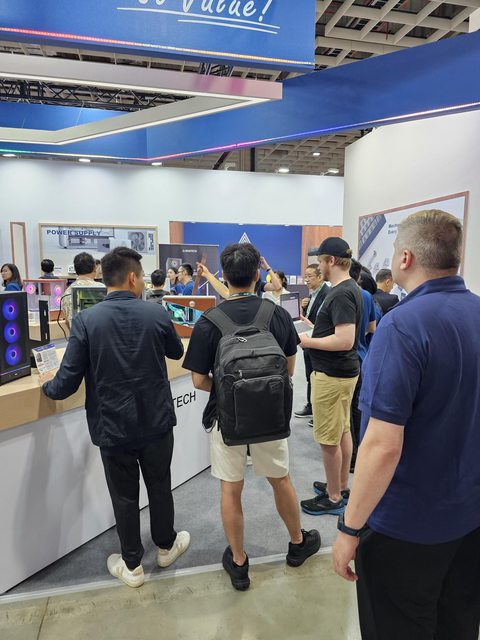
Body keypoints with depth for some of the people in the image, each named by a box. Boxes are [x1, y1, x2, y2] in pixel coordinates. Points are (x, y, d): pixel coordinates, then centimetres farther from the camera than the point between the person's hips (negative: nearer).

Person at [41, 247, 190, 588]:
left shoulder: (86, 320, -13)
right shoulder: (156, 313, -9)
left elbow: (67, 384, -12)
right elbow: (177, 352, 10)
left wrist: (48, 387, 10)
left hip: (113, 427, -1)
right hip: (157, 421, 1)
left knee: (124, 496, 16)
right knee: (160, 486, 21)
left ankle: (132, 565, 34)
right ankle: (166, 546, 42)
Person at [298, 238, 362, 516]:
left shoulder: (341, 294, -22)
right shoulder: (352, 288, 9)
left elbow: (345, 340, -28)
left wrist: (308, 342, -18)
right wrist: (313, 331, 12)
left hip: (332, 374, -10)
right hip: (345, 370, 10)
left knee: (329, 439, 3)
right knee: (343, 430, 19)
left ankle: (334, 498, 18)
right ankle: (342, 486, 35)